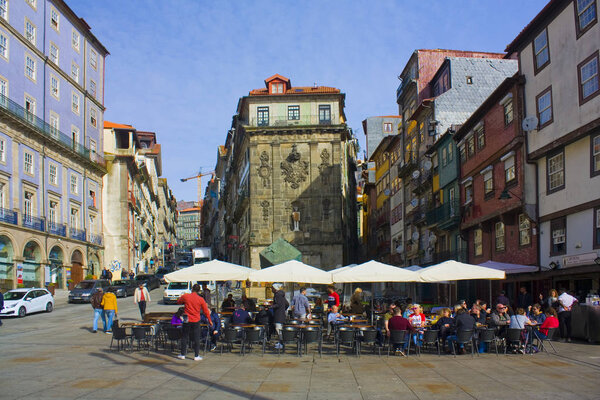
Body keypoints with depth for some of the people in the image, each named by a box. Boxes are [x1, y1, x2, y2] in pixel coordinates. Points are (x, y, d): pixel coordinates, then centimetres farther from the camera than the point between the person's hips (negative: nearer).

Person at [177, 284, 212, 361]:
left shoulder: (185, 296, -8)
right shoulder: (201, 299, -6)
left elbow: (178, 302, 12)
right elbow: (206, 311, 0)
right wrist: (210, 320, 12)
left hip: (187, 320, 0)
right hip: (196, 321, 0)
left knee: (184, 337, 12)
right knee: (196, 338, 6)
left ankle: (182, 354, 19)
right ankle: (196, 356, 7)